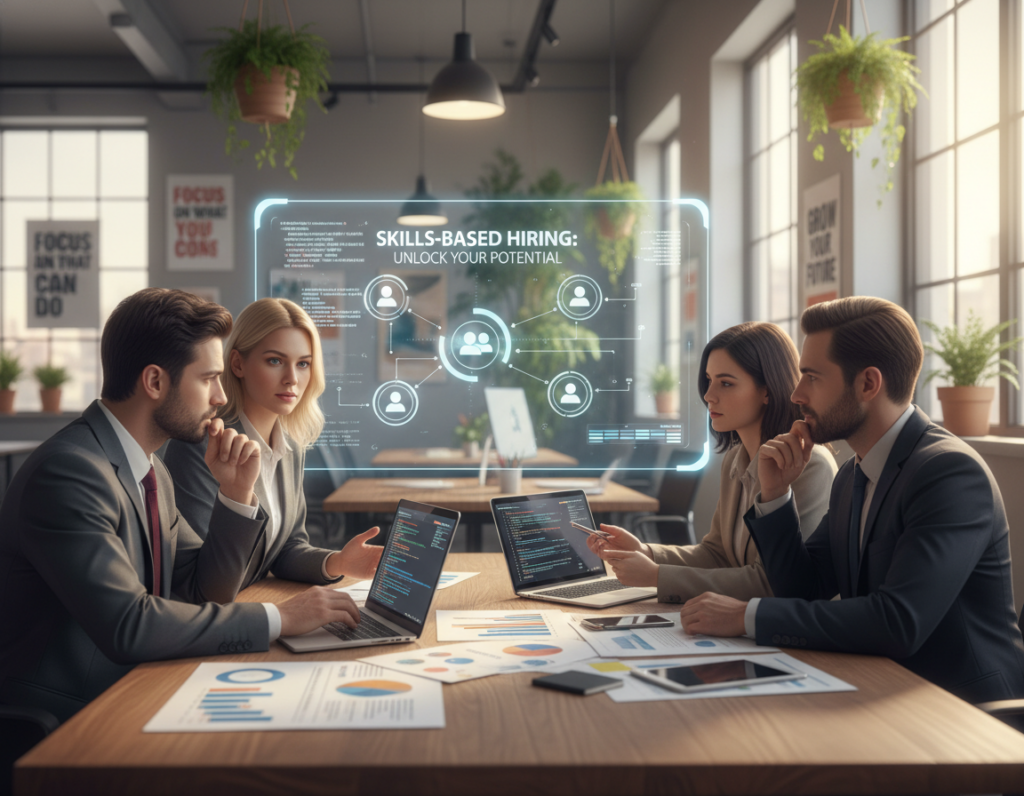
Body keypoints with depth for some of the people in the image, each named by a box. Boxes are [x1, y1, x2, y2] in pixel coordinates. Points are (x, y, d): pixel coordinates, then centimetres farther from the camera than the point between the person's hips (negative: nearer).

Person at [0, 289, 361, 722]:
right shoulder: (69, 471, -20)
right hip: (59, 720, -8)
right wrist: (279, 618, -23)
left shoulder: (150, 470, 9)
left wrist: (237, 493, -1)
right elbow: (126, 625, -28)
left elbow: (202, 593, 14)